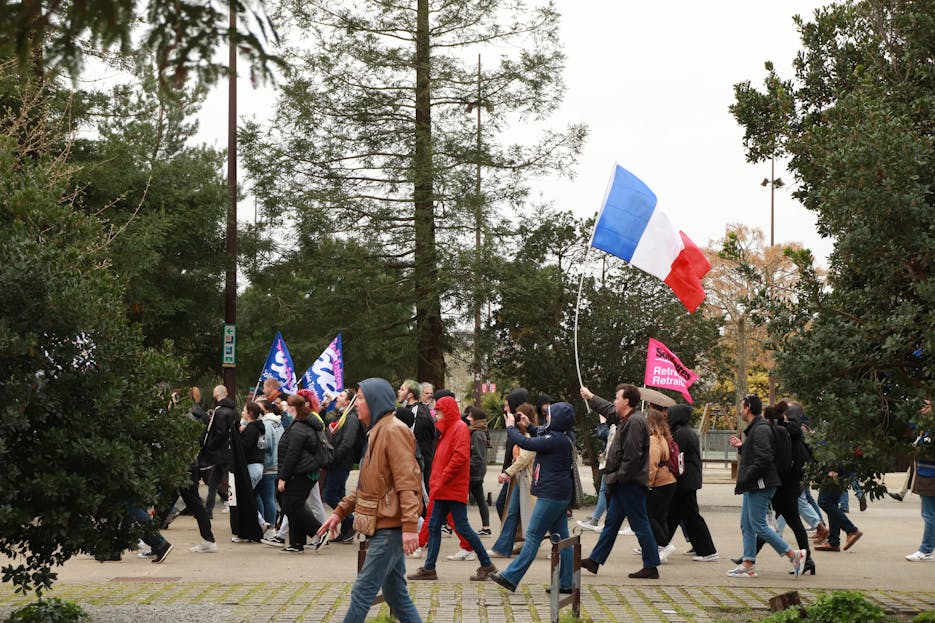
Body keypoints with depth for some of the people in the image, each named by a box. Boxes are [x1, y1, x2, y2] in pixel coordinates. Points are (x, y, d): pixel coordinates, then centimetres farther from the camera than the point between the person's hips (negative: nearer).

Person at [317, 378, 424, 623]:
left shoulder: (394, 431, -13)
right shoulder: (376, 432, 19)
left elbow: (407, 481, -21)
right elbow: (367, 485, 25)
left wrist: (409, 525, -27)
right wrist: (340, 511, 20)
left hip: (391, 527, -10)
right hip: (383, 527, 10)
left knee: (363, 591, -8)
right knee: (395, 593, 11)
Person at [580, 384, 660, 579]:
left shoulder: (635, 422, -18)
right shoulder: (627, 419, 14)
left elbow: (632, 455, -25)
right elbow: (608, 409, 35)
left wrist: (620, 477, -19)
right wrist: (590, 397, 45)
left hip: (631, 483, -11)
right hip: (624, 483, 11)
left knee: (640, 524, -6)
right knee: (611, 522, 15)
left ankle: (651, 567, -2)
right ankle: (595, 560, 21)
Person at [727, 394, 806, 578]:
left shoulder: (760, 430, -17)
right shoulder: (755, 429, 17)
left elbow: (763, 459, -25)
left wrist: (744, 480, -19)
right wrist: (741, 446, 14)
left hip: (760, 486, -11)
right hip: (753, 487, 11)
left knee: (759, 526, -9)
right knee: (746, 526, 11)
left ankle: (794, 555, -5)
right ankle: (748, 564, 13)